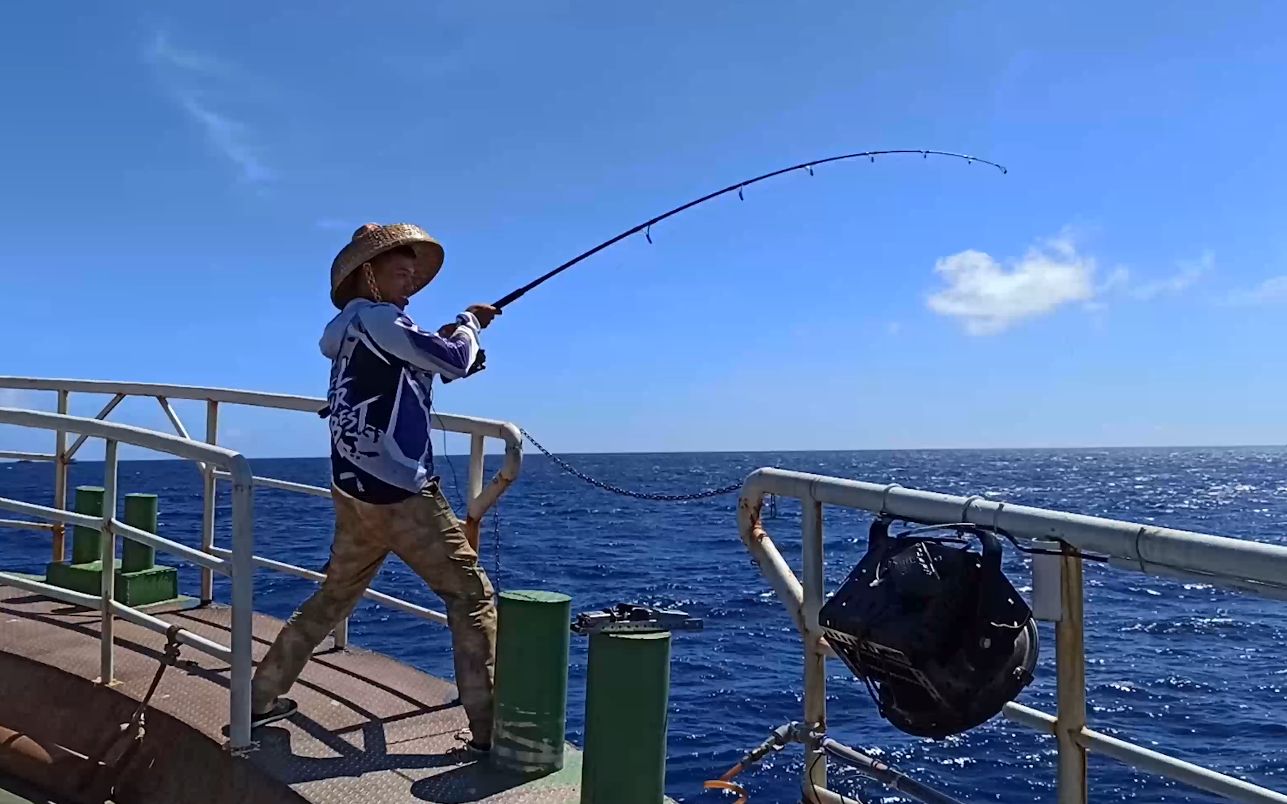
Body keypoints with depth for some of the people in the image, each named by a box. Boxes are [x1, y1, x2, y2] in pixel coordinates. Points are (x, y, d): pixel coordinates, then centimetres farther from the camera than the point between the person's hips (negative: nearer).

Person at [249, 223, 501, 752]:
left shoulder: (342, 328, 15)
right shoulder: (377, 317, -11)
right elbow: (455, 362, -13)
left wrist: (446, 337, 11)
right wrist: (468, 325, 6)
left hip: (353, 493, 9)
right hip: (400, 494, -9)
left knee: (333, 597, 23)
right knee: (471, 596, -2)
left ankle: (261, 697, 32)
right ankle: (488, 726, -2)